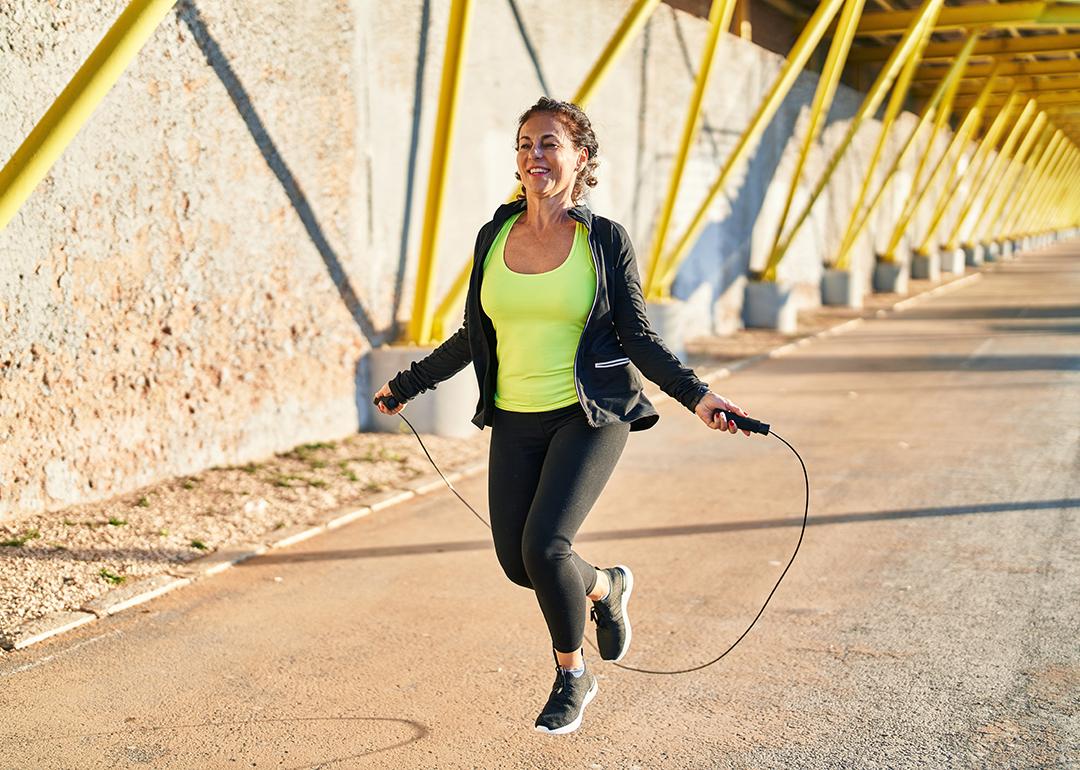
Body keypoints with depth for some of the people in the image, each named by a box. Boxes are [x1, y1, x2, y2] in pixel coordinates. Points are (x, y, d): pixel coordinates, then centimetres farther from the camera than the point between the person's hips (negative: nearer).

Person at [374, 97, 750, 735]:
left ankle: (572, 677, 9)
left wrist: (696, 394, -17)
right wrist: (408, 384, 21)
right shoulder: (494, 238, 5)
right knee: (517, 561, 3)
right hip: (515, 421, 5)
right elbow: (474, 337, 15)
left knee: (544, 545, -19)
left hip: (590, 416, -5)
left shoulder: (607, 241, -5)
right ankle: (605, 587, 38)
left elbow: (638, 337, -3)